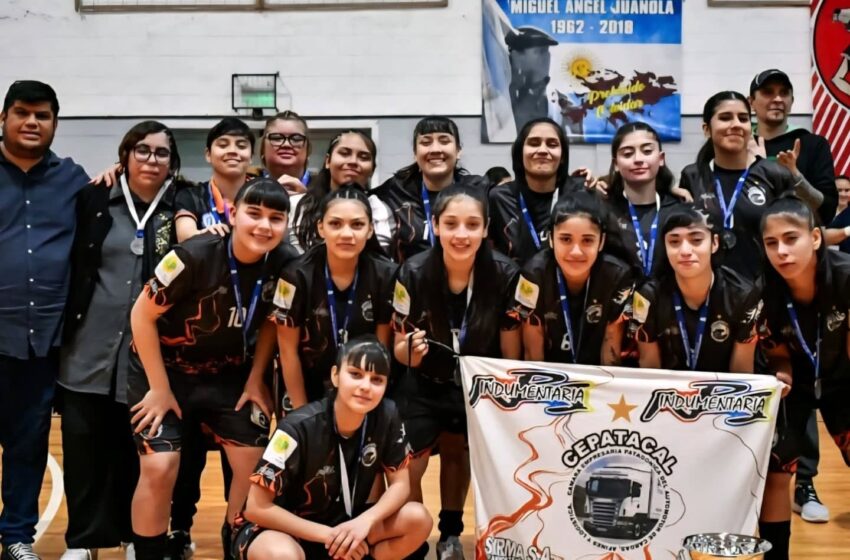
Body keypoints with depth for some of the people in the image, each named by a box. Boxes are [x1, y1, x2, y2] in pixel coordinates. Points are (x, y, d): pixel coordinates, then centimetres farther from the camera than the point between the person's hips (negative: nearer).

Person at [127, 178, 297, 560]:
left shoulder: (285, 264, -16)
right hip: (165, 368, -4)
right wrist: (160, 388, -14)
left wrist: (255, 379, 1)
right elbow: (142, 316, -18)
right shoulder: (195, 256, -28)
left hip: (229, 374, 4)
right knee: (160, 468, -12)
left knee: (256, 467, -3)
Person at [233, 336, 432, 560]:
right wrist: (328, 535, -24)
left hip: (342, 523, 5)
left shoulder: (386, 417, -13)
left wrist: (366, 520, -25)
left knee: (418, 520, -16)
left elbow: (400, 484, -5)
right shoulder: (300, 427, -25)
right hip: (285, 528, -5)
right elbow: (257, 507, -23)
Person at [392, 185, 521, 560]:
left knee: (457, 454, 22)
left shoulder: (505, 275, -23)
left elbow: (511, 353, -11)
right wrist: (410, 350, -34)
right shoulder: (413, 273, -22)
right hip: (424, 388, -1)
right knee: (405, 471, -10)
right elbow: (401, 352, -11)